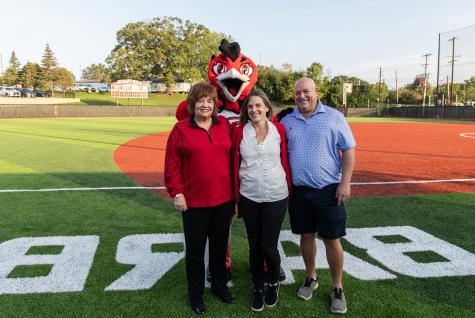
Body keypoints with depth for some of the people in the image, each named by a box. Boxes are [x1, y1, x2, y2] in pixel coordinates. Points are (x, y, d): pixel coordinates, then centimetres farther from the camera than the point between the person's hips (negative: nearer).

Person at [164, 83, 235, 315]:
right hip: (194, 202, -3)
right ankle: (196, 294, 30)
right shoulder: (181, 129, -5)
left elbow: (232, 158, 7)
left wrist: (234, 191, 7)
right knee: (195, 249, 11)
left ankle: (219, 285, 39)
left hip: (223, 200, 3)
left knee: (220, 245, 18)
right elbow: (172, 164, -5)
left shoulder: (224, 125, 3)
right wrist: (176, 193, -9)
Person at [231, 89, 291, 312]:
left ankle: (274, 283, 32)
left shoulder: (279, 129, -1)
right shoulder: (239, 131, -1)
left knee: (269, 246, 1)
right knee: (254, 246, 12)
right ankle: (258, 288, 35)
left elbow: (285, 161, 4)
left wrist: (289, 190, 5)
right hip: (249, 197, 1)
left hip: (276, 196, -1)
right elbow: (235, 165, 2)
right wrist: (235, 197, 3)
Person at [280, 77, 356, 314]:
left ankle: (337, 288, 22)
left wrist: (345, 183, -10)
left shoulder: (334, 117, -2)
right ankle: (311, 278, 35)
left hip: (328, 190, -3)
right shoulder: (287, 121, 7)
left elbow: (348, 150, -3)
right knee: (306, 236, 14)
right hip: (298, 190, 3)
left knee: (332, 240, 4)